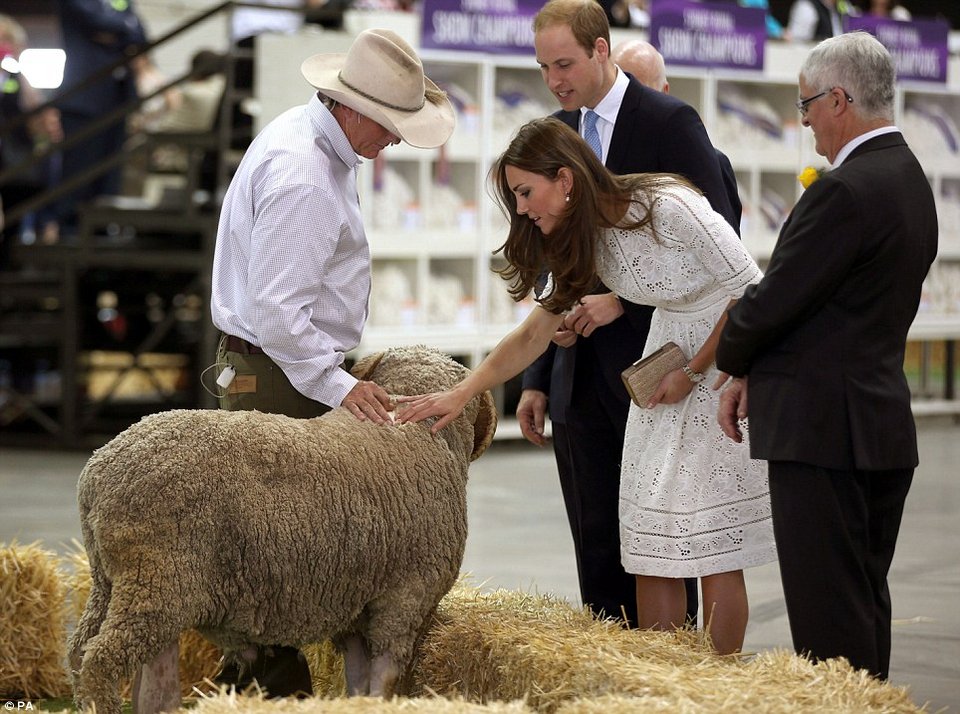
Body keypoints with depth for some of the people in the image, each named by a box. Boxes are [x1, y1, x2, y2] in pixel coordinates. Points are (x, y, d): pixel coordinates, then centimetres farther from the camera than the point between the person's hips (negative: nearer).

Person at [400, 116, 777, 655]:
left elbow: (749, 294, -19)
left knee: (713, 547, -8)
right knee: (652, 542, 1)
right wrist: (459, 395, -4)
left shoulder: (668, 209, -23)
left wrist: (693, 373, -13)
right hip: (673, 354, 7)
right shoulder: (584, 240, 1)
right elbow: (534, 334, 5)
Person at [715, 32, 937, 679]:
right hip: (884, 427, 10)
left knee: (828, 623, -6)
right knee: (866, 606, 15)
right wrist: (755, 372, 11)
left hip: (823, 430, -10)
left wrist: (729, 358, 5)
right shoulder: (910, 181, 13)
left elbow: (774, 301, -15)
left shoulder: (846, 190, -18)